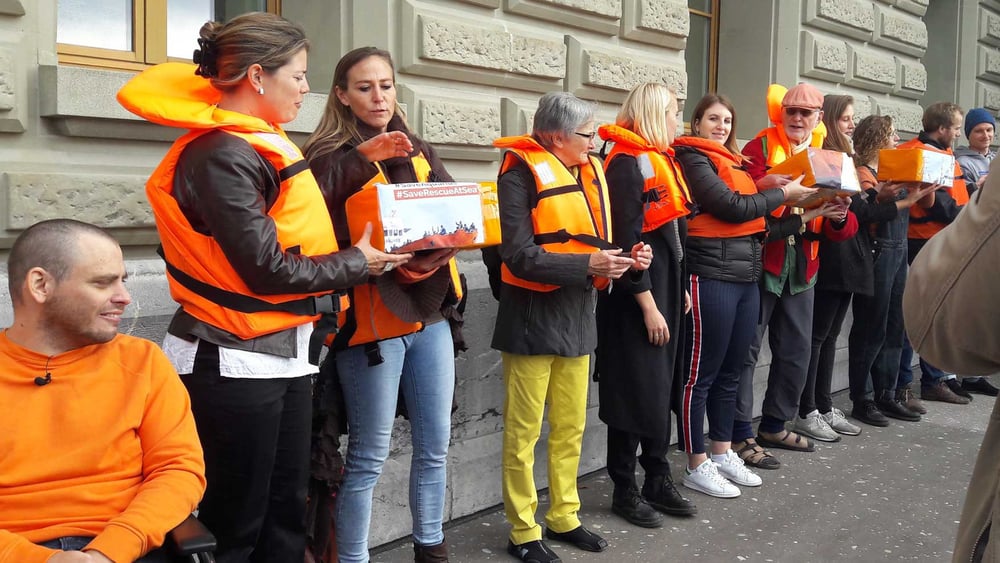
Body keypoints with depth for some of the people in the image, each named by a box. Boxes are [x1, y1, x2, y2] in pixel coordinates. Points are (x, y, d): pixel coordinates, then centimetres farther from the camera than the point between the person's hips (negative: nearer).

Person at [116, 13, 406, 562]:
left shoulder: (256, 144, 12)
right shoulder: (221, 155, -18)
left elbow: (295, 228, 11)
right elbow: (269, 270, -20)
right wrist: (359, 263, -7)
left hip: (285, 354, 9)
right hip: (235, 365, -9)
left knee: (285, 508, 16)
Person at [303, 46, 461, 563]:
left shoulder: (419, 152, 13)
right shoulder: (331, 157, -4)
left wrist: (432, 253, -13)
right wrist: (361, 158, -30)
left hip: (429, 312, 6)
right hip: (371, 317, -6)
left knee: (435, 445, 13)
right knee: (368, 456, 0)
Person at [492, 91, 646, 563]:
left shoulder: (590, 172, 10)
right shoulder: (522, 173, -13)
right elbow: (519, 257, -20)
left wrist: (626, 258, -5)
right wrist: (587, 265, -23)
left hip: (577, 316, 7)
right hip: (533, 318, -7)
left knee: (571, 428, 16)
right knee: (524, 432, 4)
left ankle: (564, 518, 31)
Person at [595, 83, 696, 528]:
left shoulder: (660, 159, 14)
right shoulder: (627, 163, -14)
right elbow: (626, 240, -19)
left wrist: (679, 290, 17)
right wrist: (648, 305, -19)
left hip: (663, 287, 9)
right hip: (635, 296, -9)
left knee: (660, 388, 13)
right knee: (636, 390, -1)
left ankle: (658, 480, 24)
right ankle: (625, 490, 11)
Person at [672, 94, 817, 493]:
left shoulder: (734, 163, 21)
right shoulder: (693, 159, -5)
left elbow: (755, 218, 19)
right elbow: (732, 207, -14)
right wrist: (783, 195, -3)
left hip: (747, 277, 8)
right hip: (711, 276, -8)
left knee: (730, 372, 14)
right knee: (700, 373, -1)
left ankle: (724, 454, 25)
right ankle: (697, 465, 6)